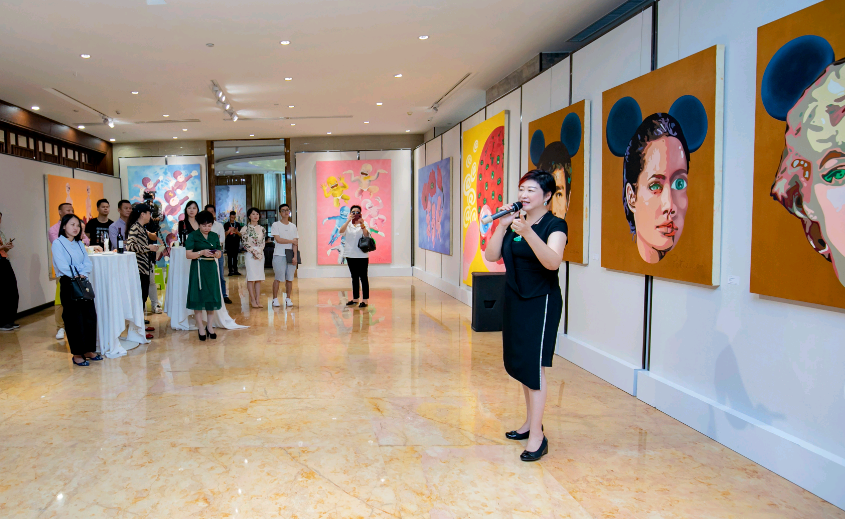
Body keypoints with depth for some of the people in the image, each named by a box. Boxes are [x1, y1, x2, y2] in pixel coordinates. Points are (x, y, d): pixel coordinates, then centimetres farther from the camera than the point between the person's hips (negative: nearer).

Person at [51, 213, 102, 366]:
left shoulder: (79, 244, 15)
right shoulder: (58, 243, -4)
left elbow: (88, 263, 5)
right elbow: (61, 265, -15)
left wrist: (83, 274, -11)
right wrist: (76, 276, -13)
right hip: (69, 284, -6)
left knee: (90, 316, 5)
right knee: (74, 319, -2)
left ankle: (89, 350, 16)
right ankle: (77, 354, 6)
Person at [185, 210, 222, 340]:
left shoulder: (214, 236, 11)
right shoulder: (193, 236, -2)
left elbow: (220, 253, 13)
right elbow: (188, 254, -8)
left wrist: (217, 254, -10)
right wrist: (202, 253, -21)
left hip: (211, 269, 4)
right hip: (198, 269, -4)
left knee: (212, 297, 5)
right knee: (198, 297, -1)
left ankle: (209, 326, 16)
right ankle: (200, 327, 8)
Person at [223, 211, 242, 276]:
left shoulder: (238, 224, 10)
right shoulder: (226, 224, 2)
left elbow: (240, 234, 7)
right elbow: (225, 234, -4)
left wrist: (237, 231, -14)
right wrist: (229, 230, -20)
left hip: (236, 243, 2)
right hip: (229, 243, -2)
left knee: (235, 257, 5)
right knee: (230, 257, -1)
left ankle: (235, 270, 8)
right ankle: (230, 271, 1)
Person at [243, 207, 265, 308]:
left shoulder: (262, 229, 10)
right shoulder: (246, 228, -2)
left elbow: (263, 243, 10)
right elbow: (245, 244, -5)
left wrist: (260, 252, -6)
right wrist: (254, 252, -11)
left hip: (260, 254, 4)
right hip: (250, 255, -4)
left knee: (259, 277, 3)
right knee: (251, 277, -4)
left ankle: (258, 299, 6)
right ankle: (252, 299, 0)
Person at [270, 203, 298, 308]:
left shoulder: (293, 226, 13)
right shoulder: (276, 225, 2)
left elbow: (295, 243, 6)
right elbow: (278, 240, -9)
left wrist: (295, 256, -5)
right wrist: (292, 241, -1)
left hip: (291, 255, 3)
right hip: (279, 255, -3)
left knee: (290, 278, 3)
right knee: (278, 278, -4)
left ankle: (288, 299, 12)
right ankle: (275, 299, 6)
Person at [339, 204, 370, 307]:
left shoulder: (364, 224, 0)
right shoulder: (348, 225, 8)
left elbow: (366, 235, -17)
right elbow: (341, 231, -12)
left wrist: (362, 225, -33)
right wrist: (348, 220, -25)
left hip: (362, 255, -4)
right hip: (350, 255, 4)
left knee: (363, 277, -4)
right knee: (354, 277, 12)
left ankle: (365, 300, -1)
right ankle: (355, 299, 19)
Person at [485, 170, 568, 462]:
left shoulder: (555, 225, -12)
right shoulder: (514, 222, 7)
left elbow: (553, 262, -29)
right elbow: (491, 256, 1)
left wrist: (528, 233, -41)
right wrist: (502, 226, -10)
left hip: (541, 302, -7)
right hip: (514, 300, 7)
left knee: (533, 366, -7)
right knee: (519, 363, 15)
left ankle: (537, 437, 2)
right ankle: (532, 422, 31)